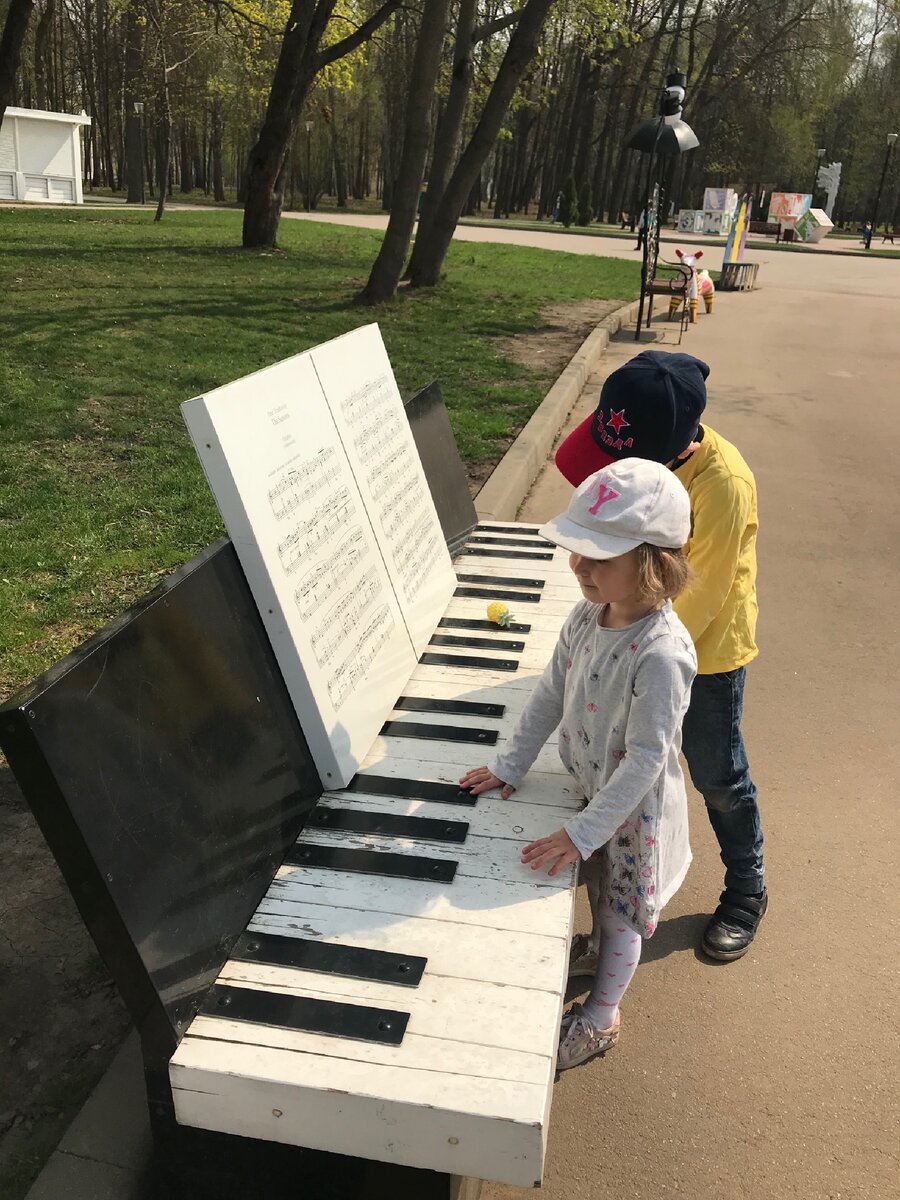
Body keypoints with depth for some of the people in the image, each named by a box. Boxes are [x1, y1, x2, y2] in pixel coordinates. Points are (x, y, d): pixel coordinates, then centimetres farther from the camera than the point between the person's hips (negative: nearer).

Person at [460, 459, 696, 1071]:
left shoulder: (660, 654, -35)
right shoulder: (588, 616, -11)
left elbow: (645, 759, -31)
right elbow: (551, 693, 0)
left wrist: (583, 831, -27)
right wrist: (511, 764, 1)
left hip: (634, 807, -6)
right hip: (591, 785, 7)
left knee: (620, 909, 17)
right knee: (597, 884, 30)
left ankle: (601, 1016, 40)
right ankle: (600, 951, 60)